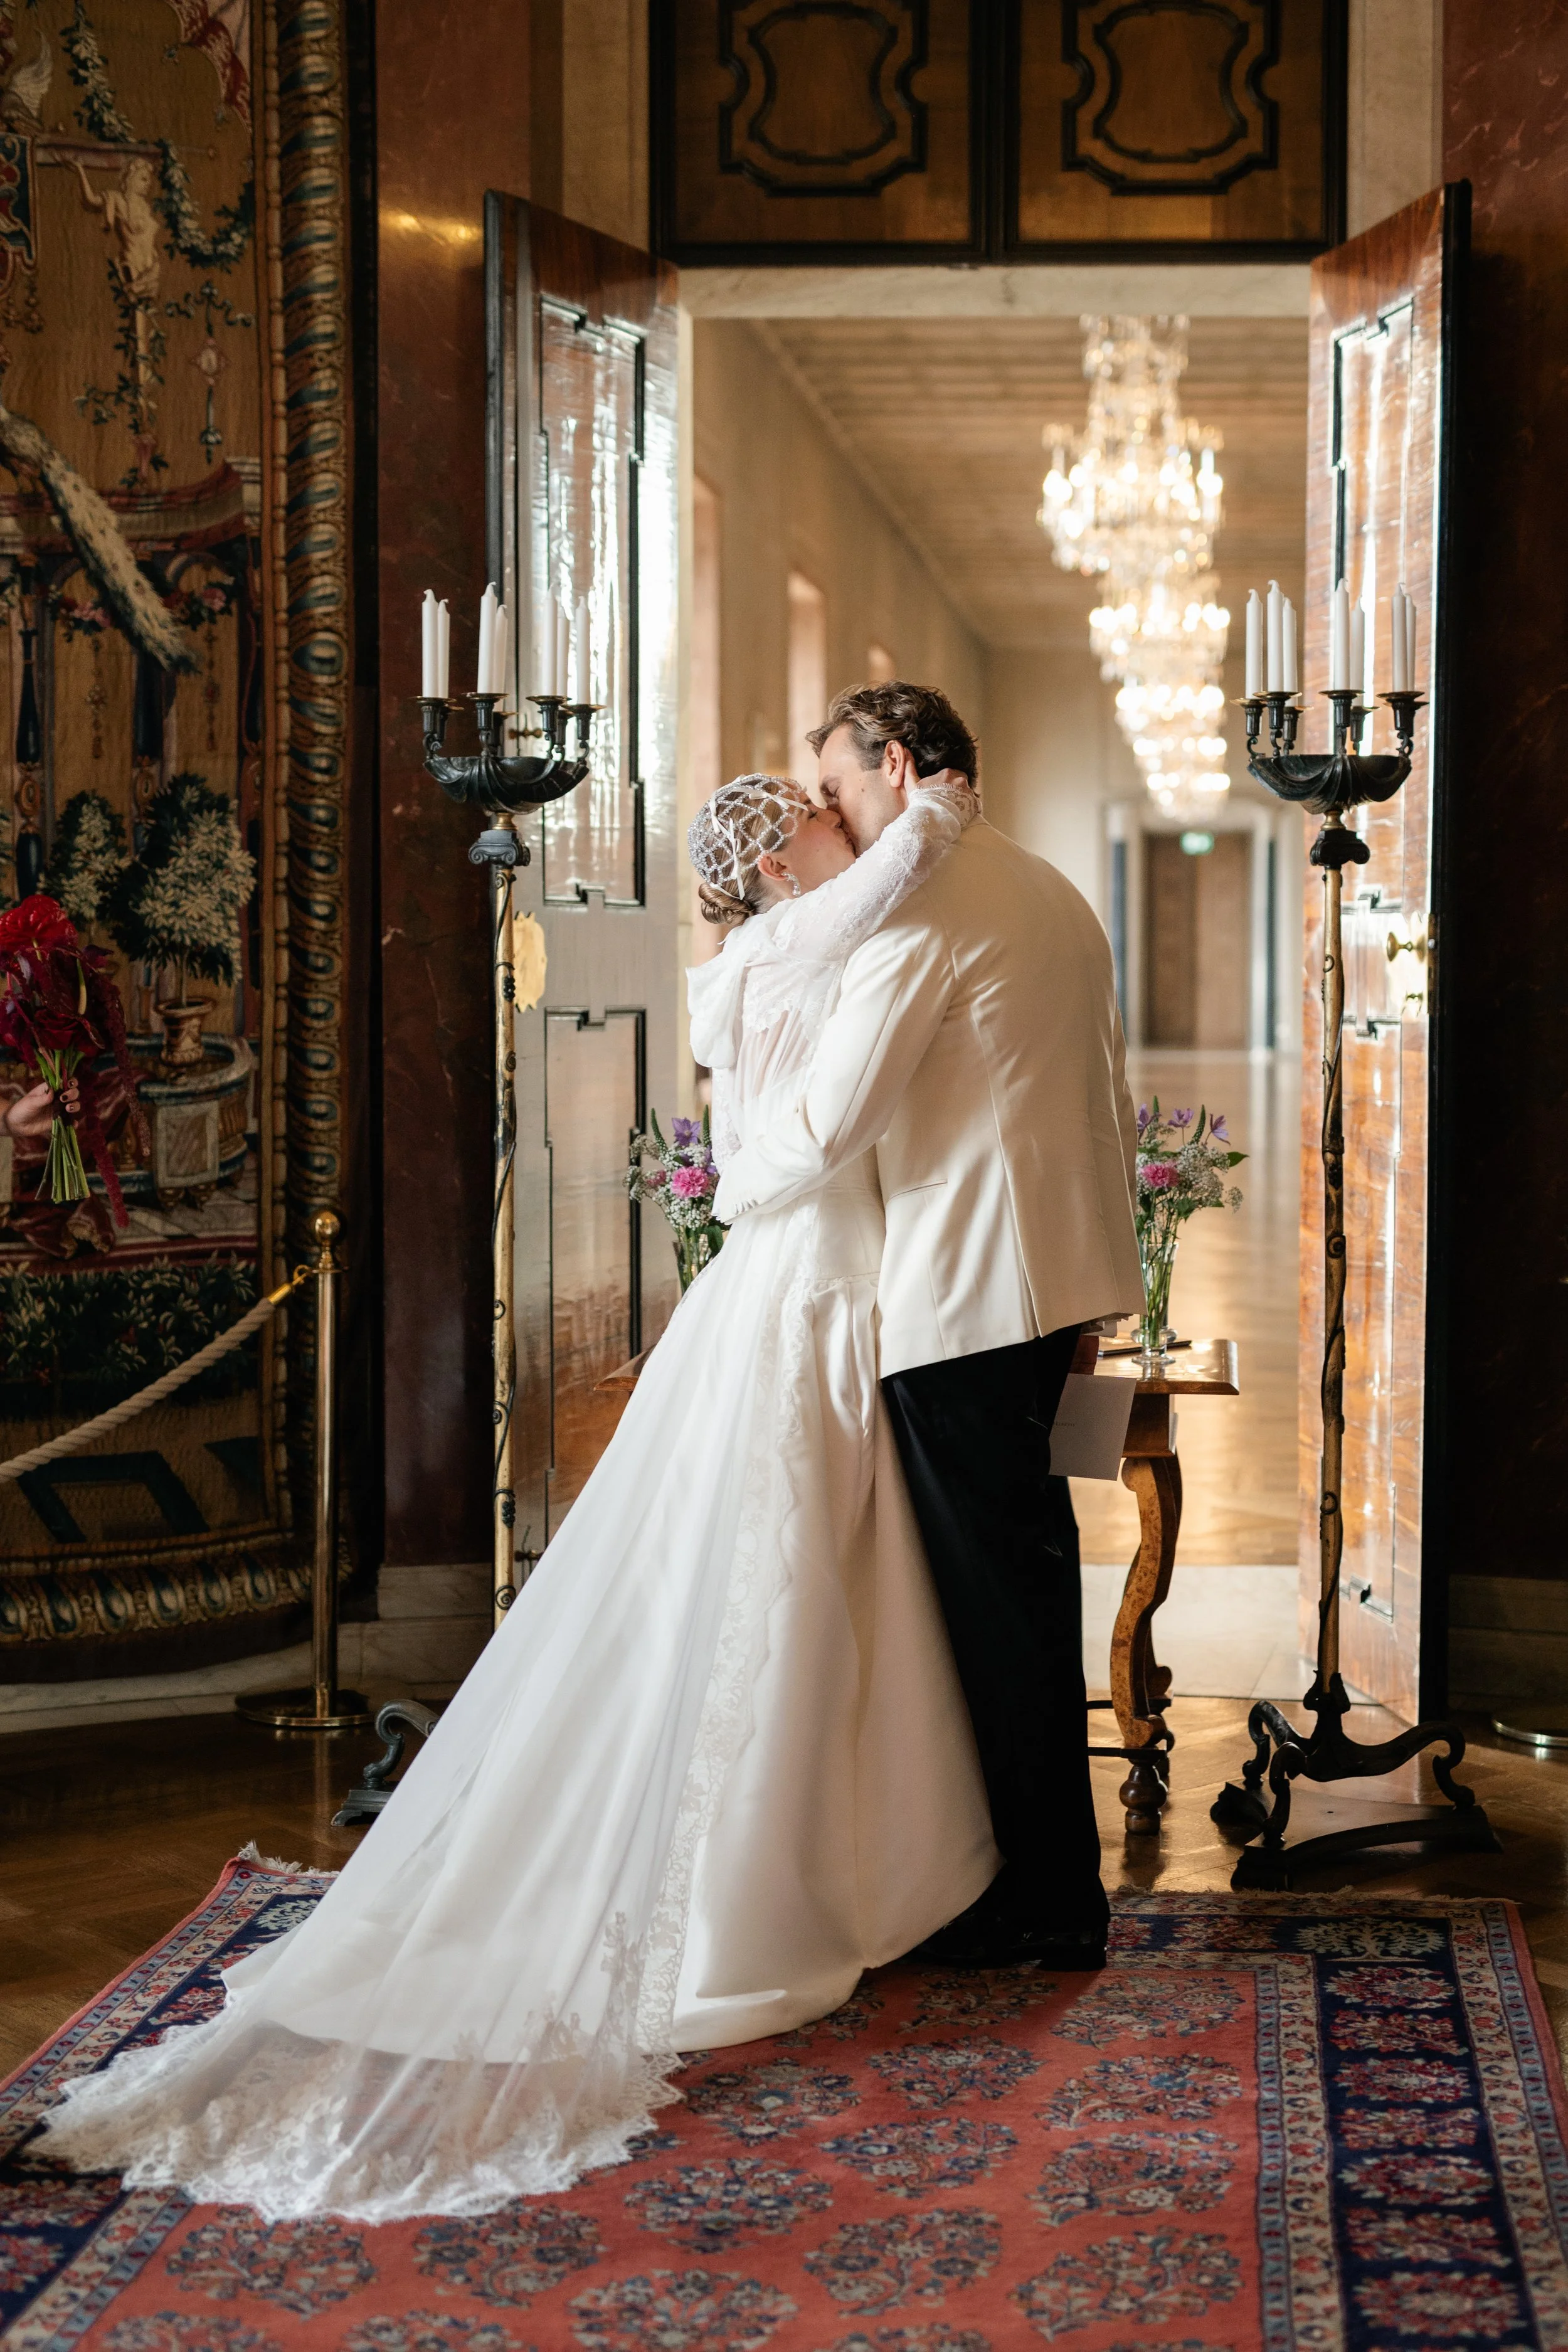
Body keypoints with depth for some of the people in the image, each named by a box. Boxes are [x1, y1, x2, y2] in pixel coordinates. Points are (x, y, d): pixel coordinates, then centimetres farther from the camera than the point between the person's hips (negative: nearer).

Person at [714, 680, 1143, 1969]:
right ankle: (1063, 1888, 26)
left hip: (961, 1289, -9)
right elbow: (1111, 1105, 21)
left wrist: (731, 1191, 2)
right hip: (1060, 1274, 9)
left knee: (992, 1588, -1)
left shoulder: (924, 907, -13)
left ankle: (1029, 1907, 8)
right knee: (1028, 1566, 16)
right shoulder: (1058, 895, 16)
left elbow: (828, 1125, -16)